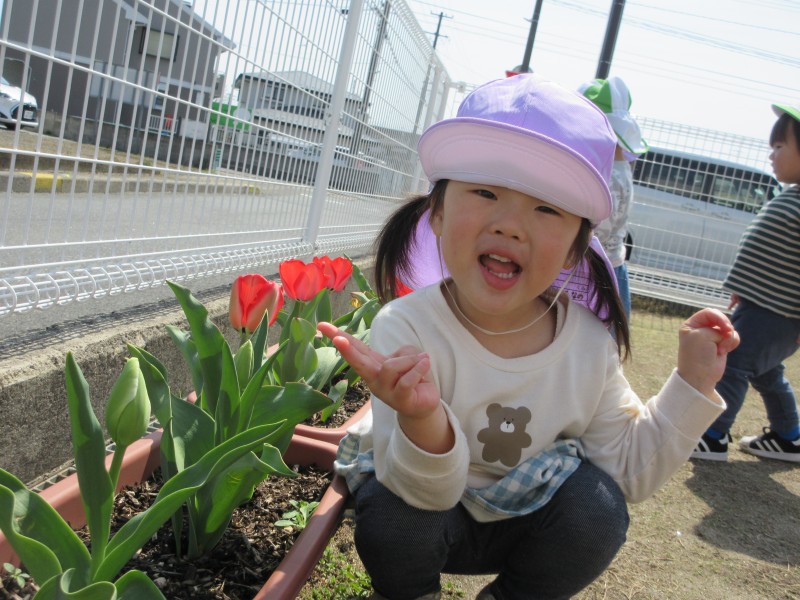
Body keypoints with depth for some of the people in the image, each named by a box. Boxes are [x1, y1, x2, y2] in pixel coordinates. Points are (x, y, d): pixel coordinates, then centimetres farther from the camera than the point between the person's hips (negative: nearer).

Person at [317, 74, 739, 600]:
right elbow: (422, 494, -31)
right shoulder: (406, 329, -29)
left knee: (599, 510, -23)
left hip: (522, 522, 3)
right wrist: (424, 424, -53)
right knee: (393, 520, -31)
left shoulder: (591, 343, -17)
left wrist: (693, 383, -16)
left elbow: (628, 467, -7)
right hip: (427, 503, -2)